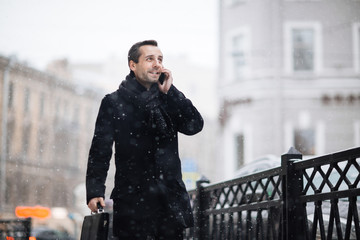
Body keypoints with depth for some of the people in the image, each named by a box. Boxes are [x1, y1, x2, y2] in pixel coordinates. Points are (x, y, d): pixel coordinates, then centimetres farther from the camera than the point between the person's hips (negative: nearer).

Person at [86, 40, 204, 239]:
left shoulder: (168, 100, 14)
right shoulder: (114, 103, 4)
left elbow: (195, 125, 0)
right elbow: (100, 150, -1)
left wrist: (169, 92, -6)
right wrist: (95, 192, -12)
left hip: (170, 201, 3)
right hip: (133, 200, -3)